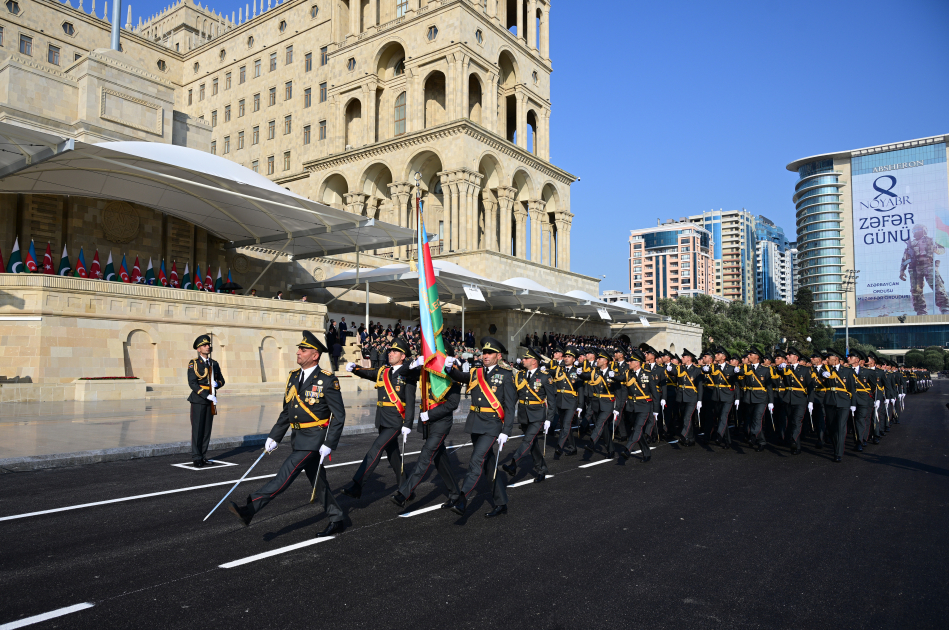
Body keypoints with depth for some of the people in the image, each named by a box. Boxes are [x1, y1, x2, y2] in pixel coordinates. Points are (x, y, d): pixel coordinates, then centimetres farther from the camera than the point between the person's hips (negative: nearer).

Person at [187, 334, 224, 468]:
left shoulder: (214, 364, 13)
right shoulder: (194, 364, -3)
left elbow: (221, 380, 17)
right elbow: (192, 383, -12)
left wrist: (217, 384, -8)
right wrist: (207, 395, -20)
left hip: (211, 401, 5)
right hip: (198, 400, -5)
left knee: (207, 429, 7)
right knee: (197, 430, -3)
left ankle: (203, 457, 15)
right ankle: (196, 459, 3)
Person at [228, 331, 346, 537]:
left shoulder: (327, 380, -14)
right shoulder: (293, 377, 9)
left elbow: (339, 415, -13)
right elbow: (286, 412, 15)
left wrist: (329, 444, -17)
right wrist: (274, 437, 9)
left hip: (314, 438, -8)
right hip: (298, 437, 8)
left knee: (286, 474, -14)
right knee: (318, 481, 14)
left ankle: (250, 509, -15)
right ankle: (336, 521, 25)